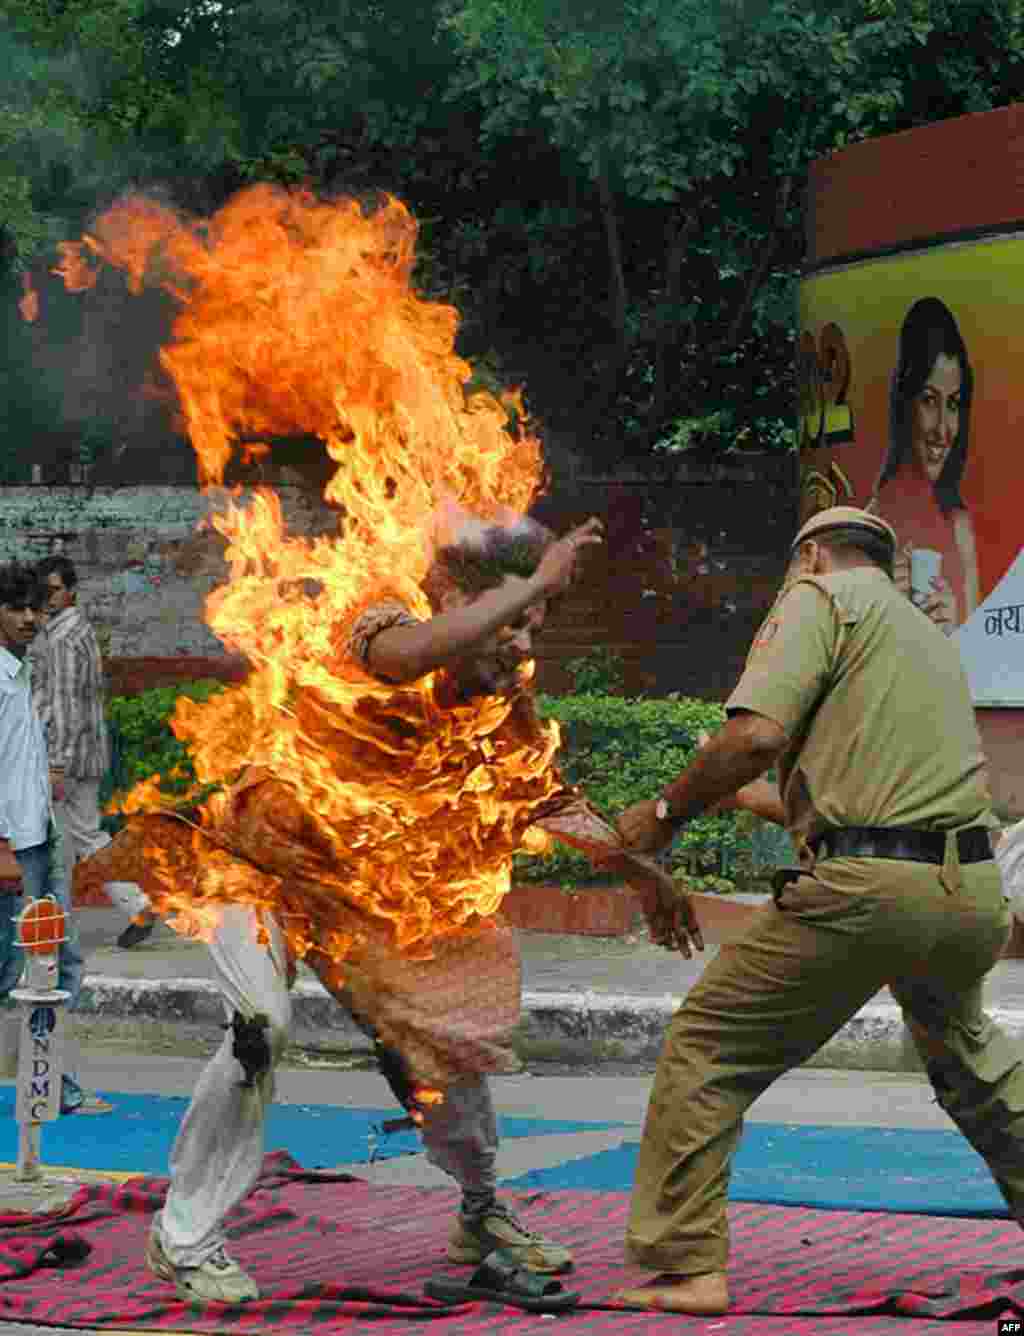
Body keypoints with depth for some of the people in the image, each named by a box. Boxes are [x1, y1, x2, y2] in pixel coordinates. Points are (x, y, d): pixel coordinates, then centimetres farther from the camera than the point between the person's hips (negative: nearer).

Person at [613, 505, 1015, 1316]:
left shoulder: (820, 597, 4)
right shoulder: (931, 636, 27)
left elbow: (757, 734, -13)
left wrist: (669, 814, 0)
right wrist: (762, 801, 38)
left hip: (866, 887, -7)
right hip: (973, 889, 7)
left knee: (708, 1053, 6)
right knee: (967, 1055, 33)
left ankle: (685, 1267, 0)